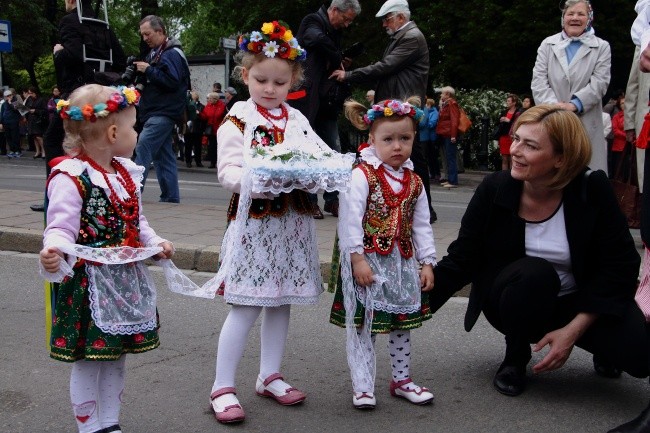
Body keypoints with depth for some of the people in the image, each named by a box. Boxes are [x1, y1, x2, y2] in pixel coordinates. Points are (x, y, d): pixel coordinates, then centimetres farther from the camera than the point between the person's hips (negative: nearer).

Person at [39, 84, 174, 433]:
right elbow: (61, 228, -22)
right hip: (89, 284, -8)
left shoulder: (125, 172, 10)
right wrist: (53, 250, -42)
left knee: (117, 356, 16)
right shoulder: (70, 177, -17)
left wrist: (155, 242, 5)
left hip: (126, 280, 8)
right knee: (88, 359, 4)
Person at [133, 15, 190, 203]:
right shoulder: (155, 53, 20)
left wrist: (149, 70, -17)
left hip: (163, 113, -10)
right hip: (156, 112, 10)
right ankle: (170, 195, 15)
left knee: (143, 150, -16)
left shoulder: (172, 54, -9)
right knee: (164, 155, 10)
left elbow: (172, 81, -21)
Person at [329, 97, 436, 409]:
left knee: (402, 324, 15)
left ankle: (401, 379, 30)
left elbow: (421, 226, 12)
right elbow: (350, 220, -16)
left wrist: (427, 262, 7)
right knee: (362, 325, -1)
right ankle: (362, 387, 9)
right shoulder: (361, 175, -11)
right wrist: (357, 258, -20)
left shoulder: (414, 182, 8)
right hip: (367, 261, -6)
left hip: (403, 262, 6)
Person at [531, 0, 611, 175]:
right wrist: (554, 105, -13)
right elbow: (538, 80, 3)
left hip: (586, 123, -1)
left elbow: (599, 83, -2)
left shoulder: (602, 47, 10)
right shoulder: (547, 44, 13)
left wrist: (574, 104, -16)